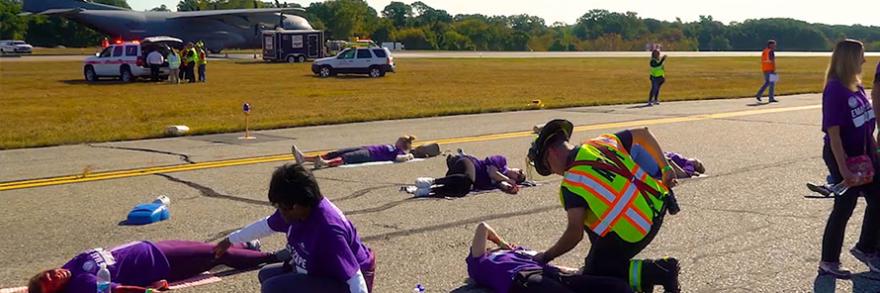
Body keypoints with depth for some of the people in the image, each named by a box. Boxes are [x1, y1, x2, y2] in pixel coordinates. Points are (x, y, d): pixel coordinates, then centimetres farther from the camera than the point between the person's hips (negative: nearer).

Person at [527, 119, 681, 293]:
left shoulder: (572, 182, -13)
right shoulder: (601, 142, 8)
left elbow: (575, 234, -16)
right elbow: (644, 134, 19)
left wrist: (546, 257, 0)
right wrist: (665, 169, 25)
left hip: (633, 233, -8)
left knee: (593, 275, 8)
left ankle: (660, 272, -6)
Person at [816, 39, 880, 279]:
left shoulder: (857, 87, 5)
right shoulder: (835, 90, -20)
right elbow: (833, 133, -22)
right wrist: (843, 168, -23)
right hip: (843, 155, -8)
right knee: (844, 207, 0)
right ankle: (828, 262, 15)